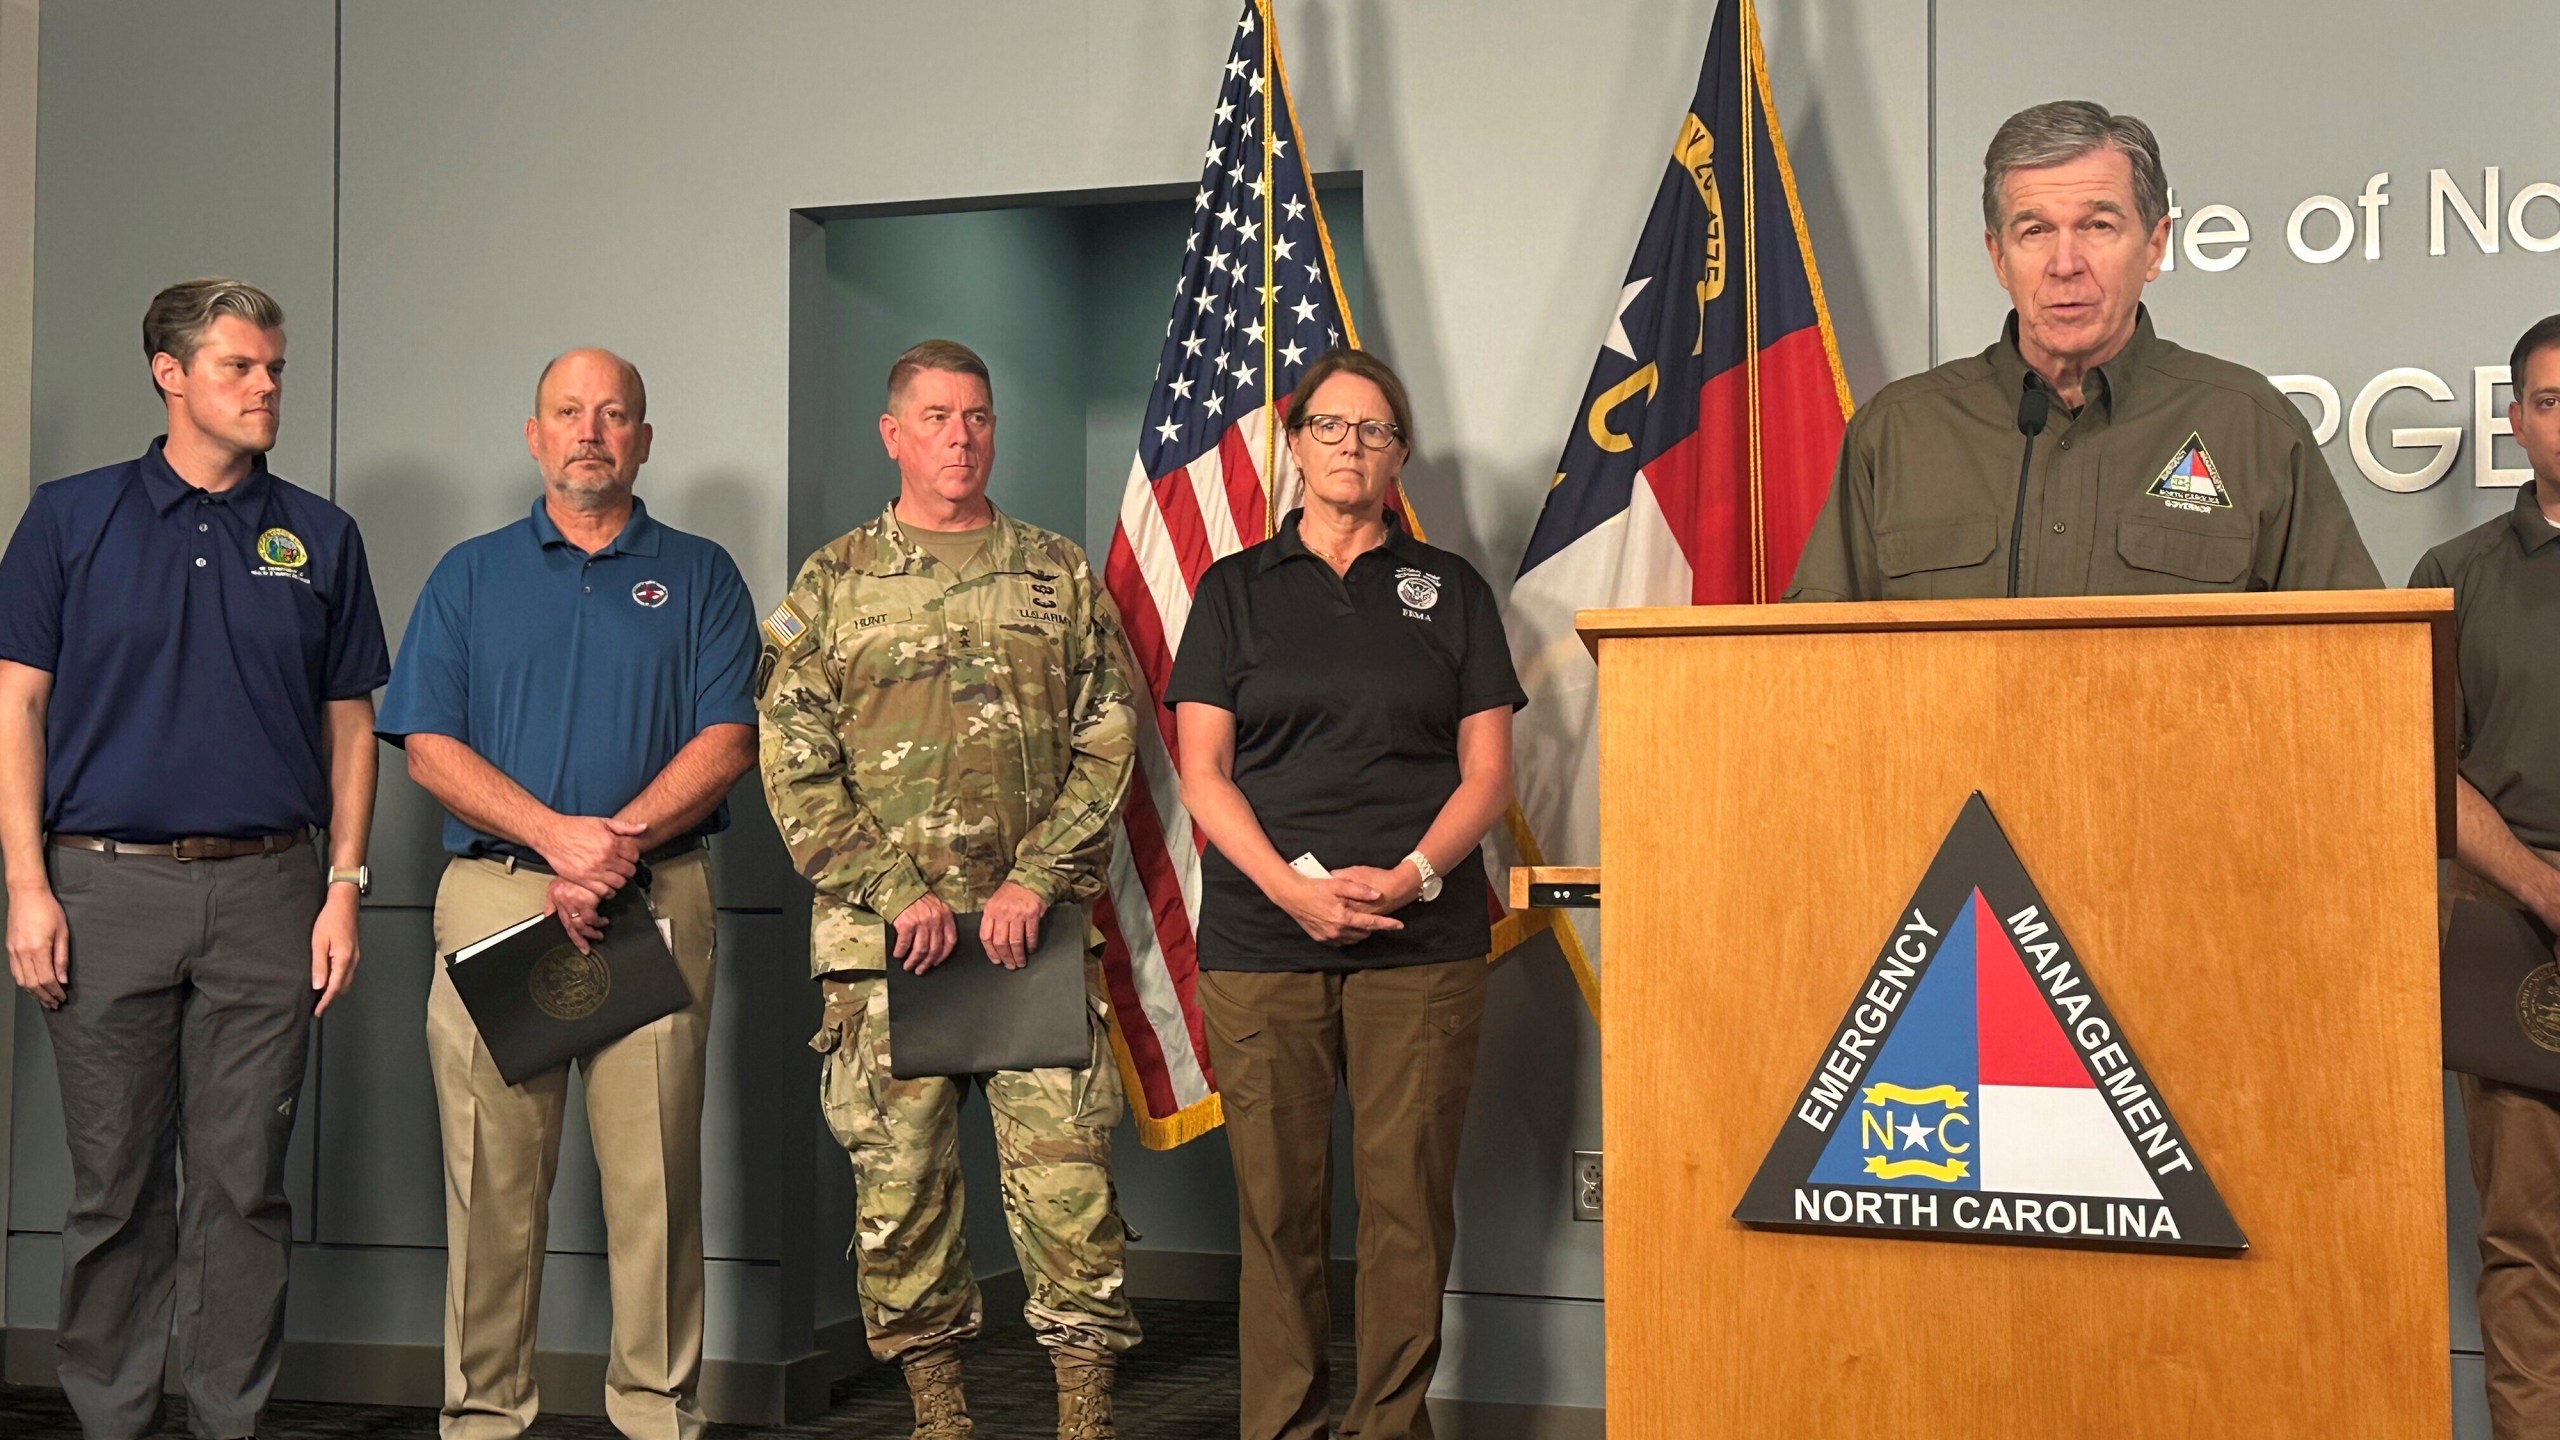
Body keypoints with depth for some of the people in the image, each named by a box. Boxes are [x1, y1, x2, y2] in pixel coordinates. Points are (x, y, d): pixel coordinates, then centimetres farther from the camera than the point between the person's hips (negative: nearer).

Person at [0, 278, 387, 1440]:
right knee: (116, 1189, 6)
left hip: (267, 894, 1)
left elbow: (349, 725, 10)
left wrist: (343, 887, 1)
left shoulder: (319, 537, 9)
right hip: (108, 889, -1)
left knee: (244, 1188, 5)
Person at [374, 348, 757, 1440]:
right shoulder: (470, 575, 14)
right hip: (493, 895, 1)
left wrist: (617, 843, -12)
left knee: (655, 1174, -2)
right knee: (491, 1176, 1)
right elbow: (429, 744, 4)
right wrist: (559, 834, -11)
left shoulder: (698, 575, 12)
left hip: (656, 905, -1)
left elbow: (727, 739, 2)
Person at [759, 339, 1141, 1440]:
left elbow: (1108, 746, 6)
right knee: (899, 1179, 5)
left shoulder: (1060, 575, 11)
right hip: (882, 938, 0)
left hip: (1038, 929, 0)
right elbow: (794, 768, 3)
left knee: (1065, 1172, -4)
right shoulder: (830, 584, 9)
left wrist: (1036, 879, -7)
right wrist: (896, 894, -8)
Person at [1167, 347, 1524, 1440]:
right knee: (1277, 1202, 0)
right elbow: (1202, 773, 4)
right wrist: (1296, 890, -10)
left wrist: (1413, 874, -10)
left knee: (1409, 1196, -1)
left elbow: (1487, 768, 8)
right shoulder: (1235, 589, 12)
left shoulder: (1449, 590, 13)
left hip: (1423, 941, 0)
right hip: (1261, 940, 0)